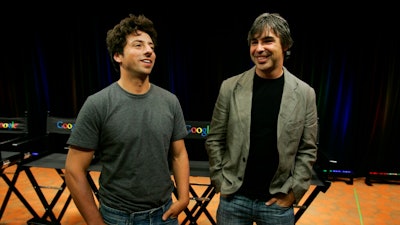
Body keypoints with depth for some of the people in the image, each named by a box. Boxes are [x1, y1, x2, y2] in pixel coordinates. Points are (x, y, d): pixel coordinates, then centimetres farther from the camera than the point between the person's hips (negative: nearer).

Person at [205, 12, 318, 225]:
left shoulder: (304, 93, -4)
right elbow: (214, 140, 0)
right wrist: (220, 182, -2)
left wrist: (293, 192, -4)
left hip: (278, 202, 0)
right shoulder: (230, 87, -5)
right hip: (233, 198, 0)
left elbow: (308, 149, 0)